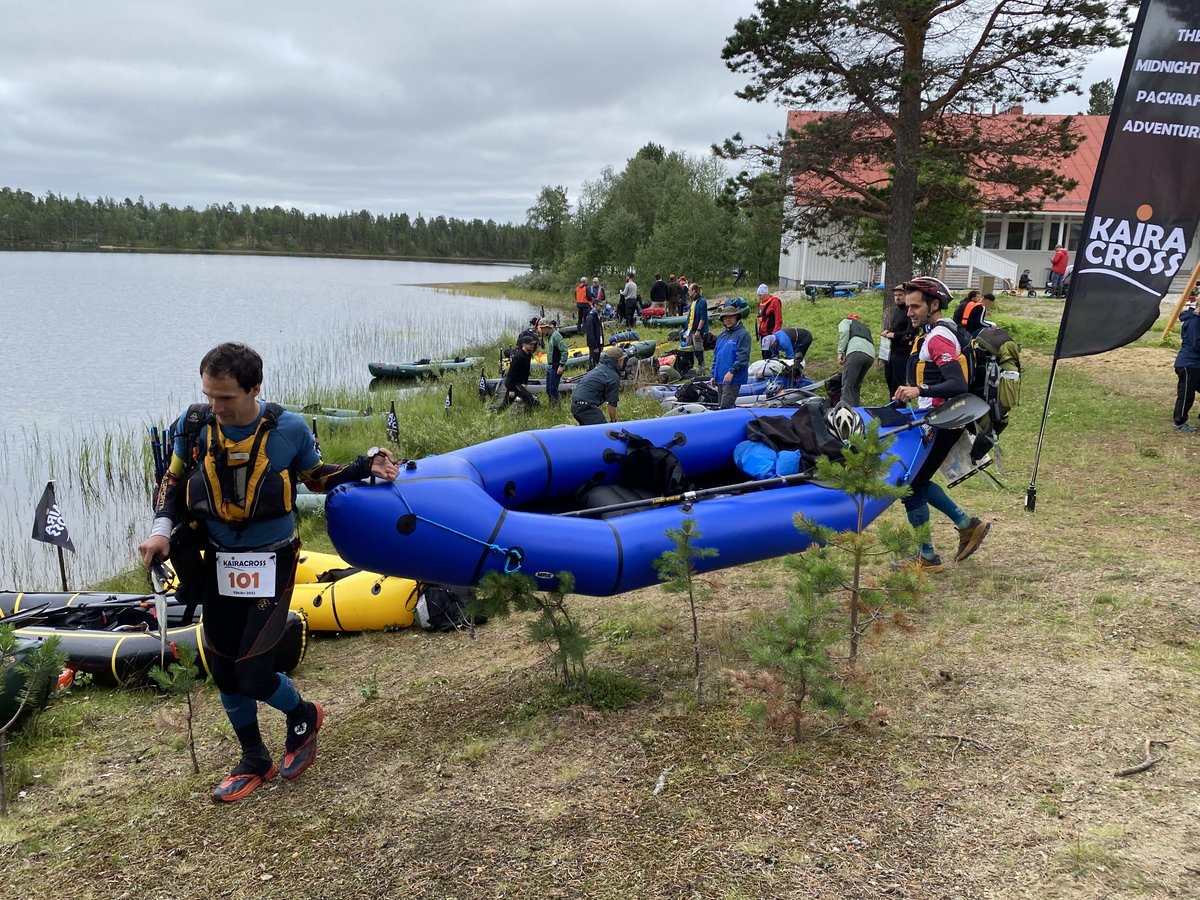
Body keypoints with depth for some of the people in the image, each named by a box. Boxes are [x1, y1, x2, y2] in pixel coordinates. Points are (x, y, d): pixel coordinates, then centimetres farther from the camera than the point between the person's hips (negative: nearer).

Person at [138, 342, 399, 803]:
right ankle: (255, 762, 36)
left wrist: (364, 467, -9)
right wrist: (161, 529, -9)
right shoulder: (193, 426, -8)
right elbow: (173, 484, 7)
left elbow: (317, 476, 5)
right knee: (225, 673, 13)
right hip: (217, 565, 4)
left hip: (270, 566, -4)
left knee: (253, 676, -7)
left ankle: (303, 716, 27)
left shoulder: (289, 429, -14)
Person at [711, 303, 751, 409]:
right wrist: (714, 375, 16)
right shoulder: (721, 335, 16)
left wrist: (731, 372, -21)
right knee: (720, 406, 12)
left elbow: (743, 356, -16)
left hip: (733, 378, -8)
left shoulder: (742, 334, -8)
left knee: (726, 407, -14)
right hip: (720, 378, 8)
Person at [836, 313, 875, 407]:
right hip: (871, 354, 6)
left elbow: (844, 332, 1)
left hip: (856, 351, -6)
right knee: (856, 386, 18)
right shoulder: (865, 327, 43)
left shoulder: (845, 321, 26)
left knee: (847, 386, -8)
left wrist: (840, 352, -3)